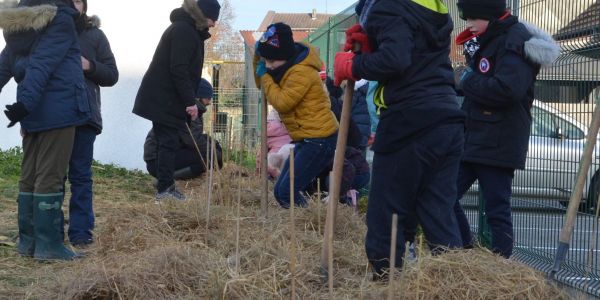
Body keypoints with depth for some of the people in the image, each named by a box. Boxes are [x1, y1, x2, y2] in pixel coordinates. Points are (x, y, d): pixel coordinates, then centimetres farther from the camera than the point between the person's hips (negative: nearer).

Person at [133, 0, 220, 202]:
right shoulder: (184, 30, -15)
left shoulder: (186, 29, 18)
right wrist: (190, 101, -21)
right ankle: (165, 189, -7)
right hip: (164, 100, -10)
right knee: (168, 142, -8)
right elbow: (179, 69, -22)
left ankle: (166, 186, 13)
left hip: (161, 98, 10)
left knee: (166, 142, 10)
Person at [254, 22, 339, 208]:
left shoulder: (302, 72, -20)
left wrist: (266, 76, -10)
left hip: (319, 140, -10)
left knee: (287, 192, -15)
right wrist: (258, 56, 5)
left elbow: (282, 102, -21)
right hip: (305, 139, 10)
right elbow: (260, 84, 19)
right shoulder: (285, 68, 11)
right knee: (280, 192, 9)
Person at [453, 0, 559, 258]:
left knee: (497, 210, -3)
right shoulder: (490, 40, 17)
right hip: (472, 139, 10)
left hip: (498, 145, -9)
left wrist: (468, 82, -13)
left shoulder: (515, 41, -13)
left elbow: (507, 90, -26)